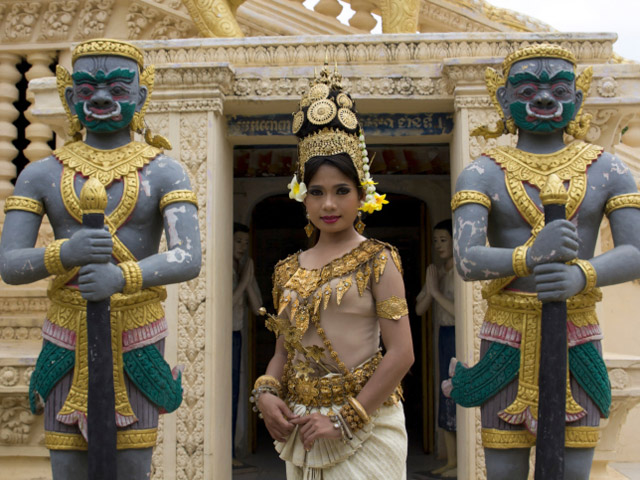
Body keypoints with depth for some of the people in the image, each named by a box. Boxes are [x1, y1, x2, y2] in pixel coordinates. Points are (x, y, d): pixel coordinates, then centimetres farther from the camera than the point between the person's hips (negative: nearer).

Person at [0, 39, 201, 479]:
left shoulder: (165, 172, 0)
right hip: (67, 343, 2)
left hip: (137, 342, -1)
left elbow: (189, 259, -15)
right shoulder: (41, 175, 5)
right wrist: (65, 253, -25)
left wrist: (124, 277, -34)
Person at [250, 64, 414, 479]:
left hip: (363, 426, -4)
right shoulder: (289, 270, 8)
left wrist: (344, 420, -15)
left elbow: (401, 353, -13)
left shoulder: (377, 260, -6)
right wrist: (266, 392, -6)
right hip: (300, 430, 5)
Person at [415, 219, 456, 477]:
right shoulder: (437, 272, 9)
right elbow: (419, 309, 8)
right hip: (444, 336, 8)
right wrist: (429, 288, -8)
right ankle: (451, 460, 20)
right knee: (446, 397, 11)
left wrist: (436, 291, -15)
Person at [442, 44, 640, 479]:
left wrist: (582, 275, -29)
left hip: (578, 341, 1)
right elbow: (467, 260, -15)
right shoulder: (482, 175, -1)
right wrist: (529, 257, -35)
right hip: (507, 341, -1)